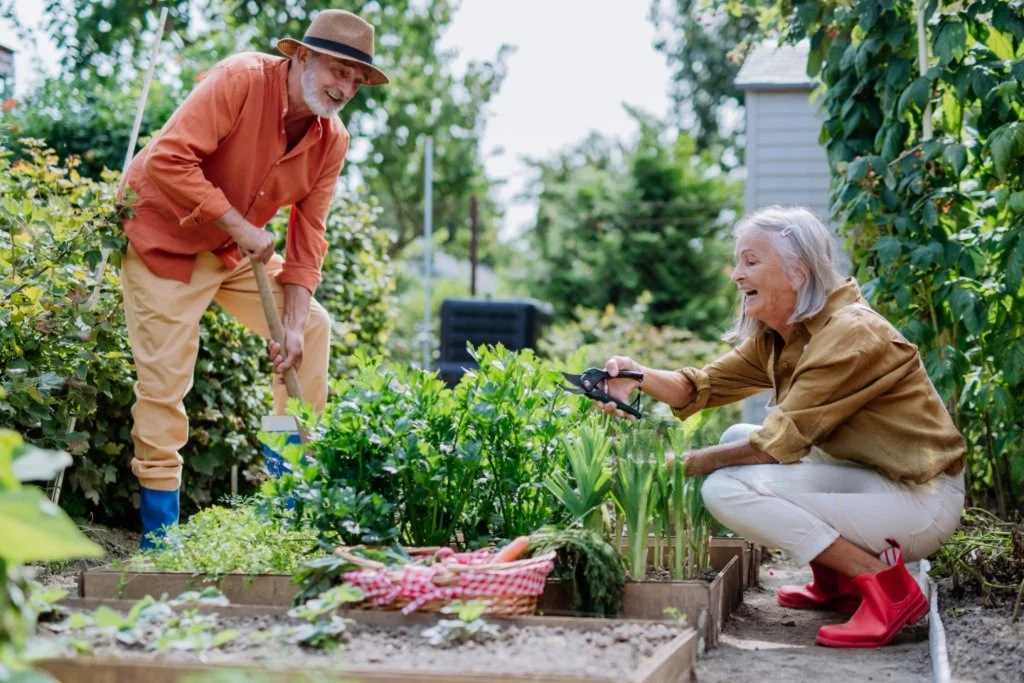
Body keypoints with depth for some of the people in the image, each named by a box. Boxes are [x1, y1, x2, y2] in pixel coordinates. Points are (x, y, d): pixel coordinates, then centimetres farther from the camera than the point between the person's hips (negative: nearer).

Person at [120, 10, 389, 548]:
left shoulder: (332, 141, -5)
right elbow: (168, 160, -34)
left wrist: (294, 325, -12)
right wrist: (239, 226, -31)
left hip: (237, 252, 8)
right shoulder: (242, 80, -26)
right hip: (165, 238, -7)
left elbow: (308, 236, -3)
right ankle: (159, 538, -1)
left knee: (313, 328, 5)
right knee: (164, 384, -10)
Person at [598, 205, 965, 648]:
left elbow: (780, 441, -23)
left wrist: (688, 463, -16)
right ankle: (835, 584, 10)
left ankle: (884, 585, -16)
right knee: (737, 438, 10)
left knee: (727, 488, -17)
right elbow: (706, 385, 1)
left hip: (921, 497, -9)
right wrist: (640, 376, -19)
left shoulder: (850, 336, -21)